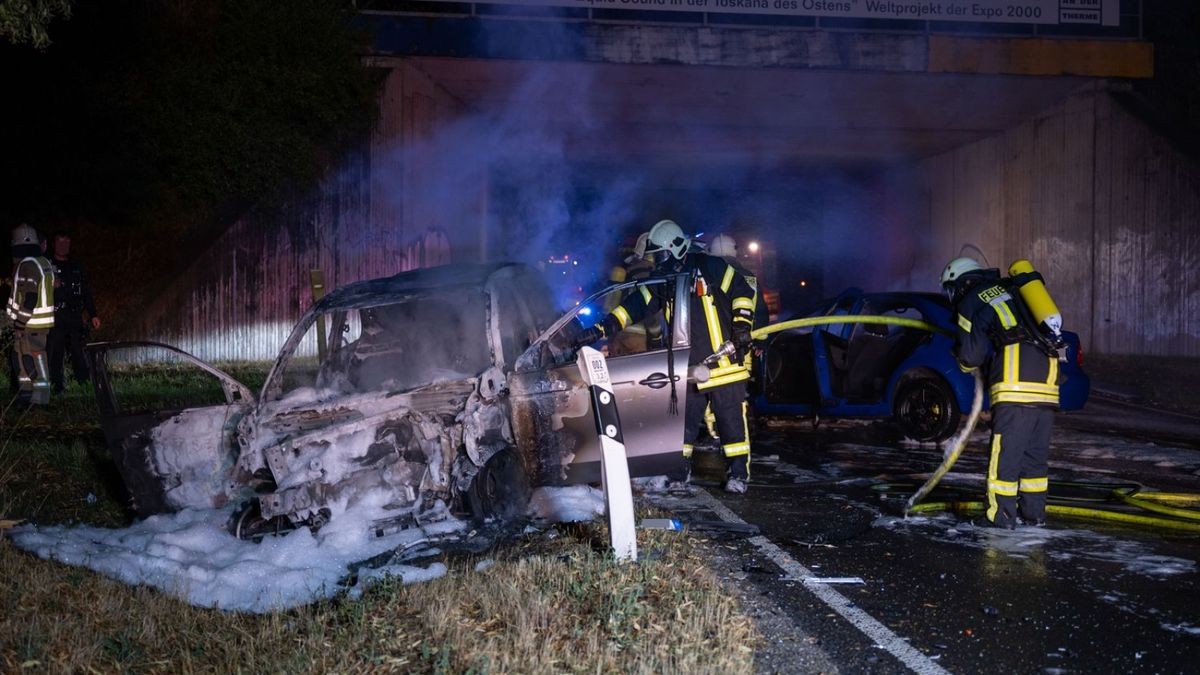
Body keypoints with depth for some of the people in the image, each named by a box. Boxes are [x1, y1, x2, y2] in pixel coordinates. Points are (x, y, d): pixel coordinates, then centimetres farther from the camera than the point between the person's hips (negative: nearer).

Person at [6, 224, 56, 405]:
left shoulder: (27, 264, -17)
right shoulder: (45, 262, 11)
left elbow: (29, 297, -21)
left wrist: (19, 323, -17)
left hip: (31, 322, -9)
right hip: (43, 319, 9)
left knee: (34, 358, -3)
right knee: (24, 355, 18)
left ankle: (40, 395, 0)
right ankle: (26, 391, 25)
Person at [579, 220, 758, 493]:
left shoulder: (710, 268, -6)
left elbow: (743, 291, 0)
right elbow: (635, 306, 4)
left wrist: (742, 325, -9)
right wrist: (602, 328, -6)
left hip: (723, 360, -5)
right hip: (687, 366, 5)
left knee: (731, 418, -2)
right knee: (684, 419, 8)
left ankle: (738, 472, 5)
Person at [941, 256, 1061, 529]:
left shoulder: (970, 303, 6)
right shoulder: (1008, 291, 27)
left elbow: (971, 356, 1)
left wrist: (962, 357, 24)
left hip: (1015, 384, -7)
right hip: (1047, 376, 7)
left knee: (1005, 451, -2)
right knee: (1035, 452, 15)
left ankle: (1001, 514, 1)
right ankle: (1033, 512, 21)